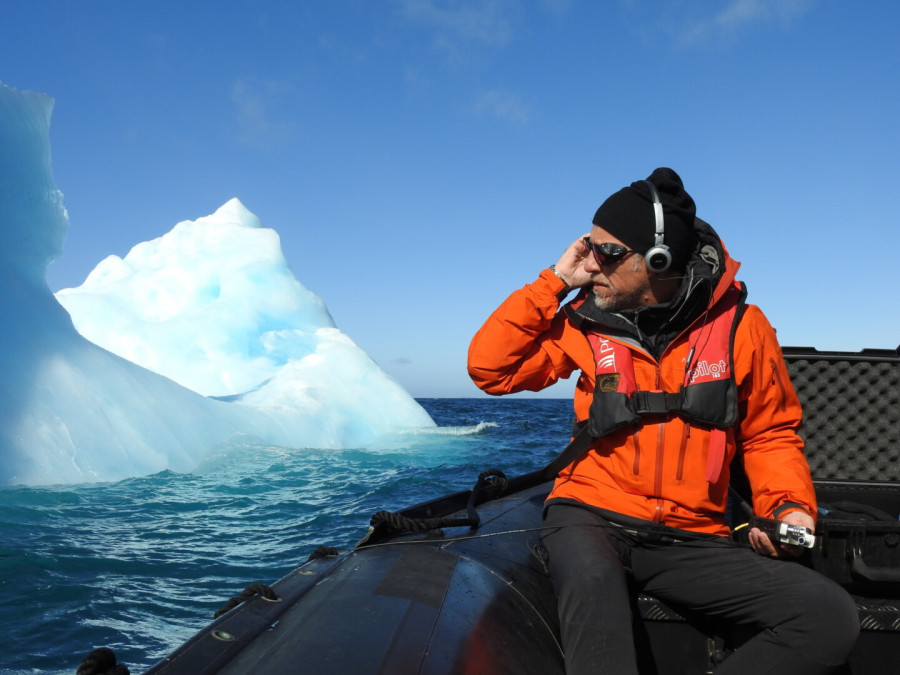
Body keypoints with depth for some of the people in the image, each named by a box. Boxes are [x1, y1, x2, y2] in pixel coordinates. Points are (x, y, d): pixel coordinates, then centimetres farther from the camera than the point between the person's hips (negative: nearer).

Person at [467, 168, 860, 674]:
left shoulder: (739, 326, 1)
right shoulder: (589, 321, 2)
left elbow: (770, 434, 11)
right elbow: (490, 367, 1)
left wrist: (790, 506, -8)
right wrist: (554, 281, -4)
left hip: (690, 540, 2)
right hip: (590, 517, -1)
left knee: (832, 618, -18)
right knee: (593, 582, -38)